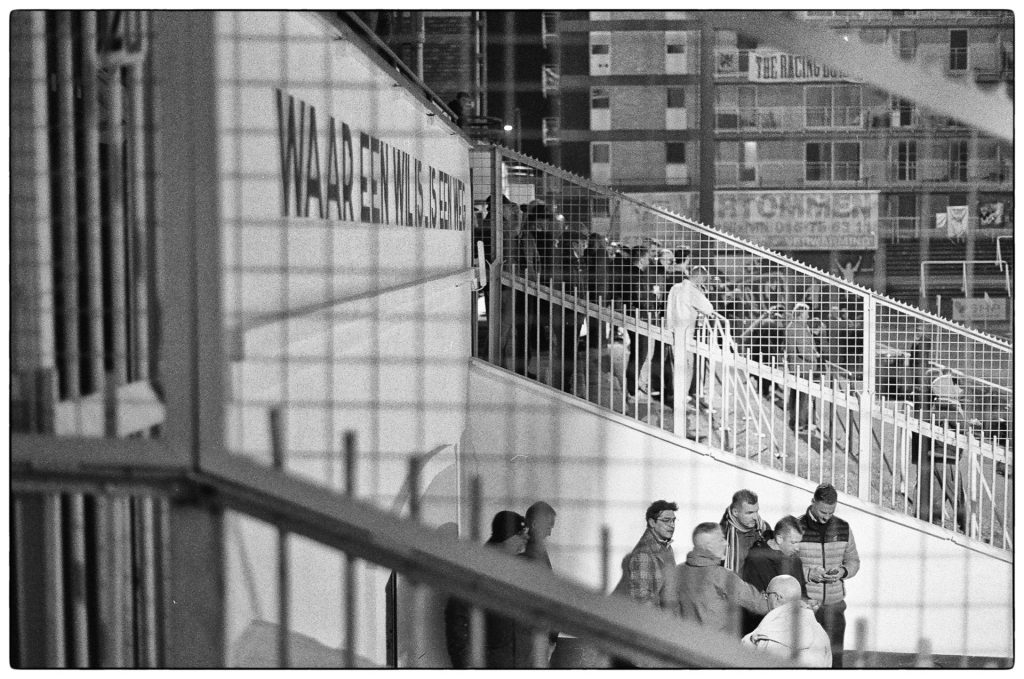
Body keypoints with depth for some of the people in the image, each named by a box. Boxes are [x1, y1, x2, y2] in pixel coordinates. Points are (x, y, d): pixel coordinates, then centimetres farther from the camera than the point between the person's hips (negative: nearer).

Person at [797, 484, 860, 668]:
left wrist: (843, 571, -6)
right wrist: (809, 573, -19)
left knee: (834, 657, 3)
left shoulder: (843, 528, 7)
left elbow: (853, 561, 16)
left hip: (835, 604, 3)